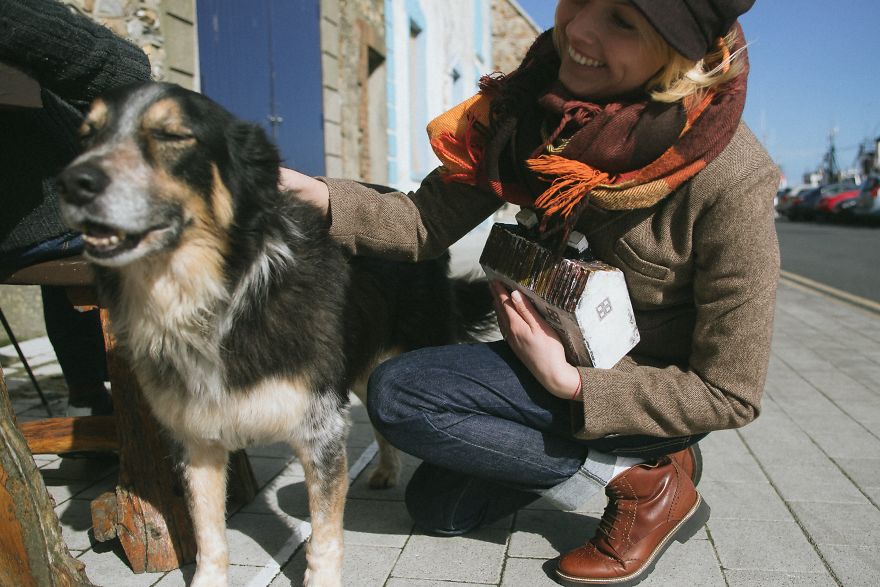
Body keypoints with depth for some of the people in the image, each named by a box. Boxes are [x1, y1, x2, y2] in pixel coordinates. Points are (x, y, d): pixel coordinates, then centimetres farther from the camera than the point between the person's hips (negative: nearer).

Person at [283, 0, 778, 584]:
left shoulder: (729, 178, -28)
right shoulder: (540, 108, -12)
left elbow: (728, 394, -21)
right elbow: (426, 222, -13)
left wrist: (569, 382, -27)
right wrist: (318, 194, -29)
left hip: (655, 389, -6)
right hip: (565, 350, 6)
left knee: (398, 393, -20)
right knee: (438, 506, 16)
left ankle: (645, 482, -9)